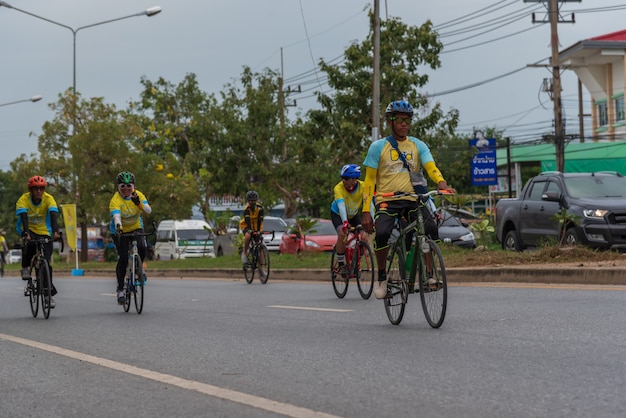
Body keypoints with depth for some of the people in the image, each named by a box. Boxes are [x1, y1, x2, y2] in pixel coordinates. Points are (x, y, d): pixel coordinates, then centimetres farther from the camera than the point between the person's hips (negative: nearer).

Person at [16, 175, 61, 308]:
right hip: (29, 230, -1)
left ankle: (50, 293, 3)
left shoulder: (48, 199, -15)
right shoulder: (23, 199, -17)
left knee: (46, 262, -7)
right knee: (29, 243, -37)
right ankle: (26, 269, -16)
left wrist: (56, 231, -45)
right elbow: (23, 216, -30)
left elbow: (54, 215, -28)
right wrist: (26, 233, -47)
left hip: (44, 232, 1)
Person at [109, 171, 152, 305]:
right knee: (123, 259, -13)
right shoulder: (115, 200, -23)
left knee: (142, 248, -26)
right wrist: (118, 227, -61)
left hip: (136, 227, 2)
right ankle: (120, 289, -2)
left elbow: (148, 211, -27)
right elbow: (116, 216, -40)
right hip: (120, 231, -2)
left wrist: (139, 203, -47)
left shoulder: (138, 195, -14)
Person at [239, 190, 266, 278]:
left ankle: (261, 268, -3)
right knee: (248, 236, -39)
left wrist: (259, 230, -35)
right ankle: (244, 253, -16)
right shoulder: (246, 209, -21)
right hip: (246, 227, -3)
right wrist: (250, 230, -50)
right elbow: (247, 220, -35)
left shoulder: (260, 208, -14)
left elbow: (260, 220, -22)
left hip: (256, 228, 3)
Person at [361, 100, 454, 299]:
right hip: (387, 200, -2)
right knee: (382, 233, -29)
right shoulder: (378, 146, 6)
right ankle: (381, 275, -5)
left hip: (413, 199, 2)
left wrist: (442, 183, -28)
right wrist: (366, 212, -4)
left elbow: (431, 167, -4)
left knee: (431, 228, -26)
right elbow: (369, 181, 5)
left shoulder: (418, 146, 11)